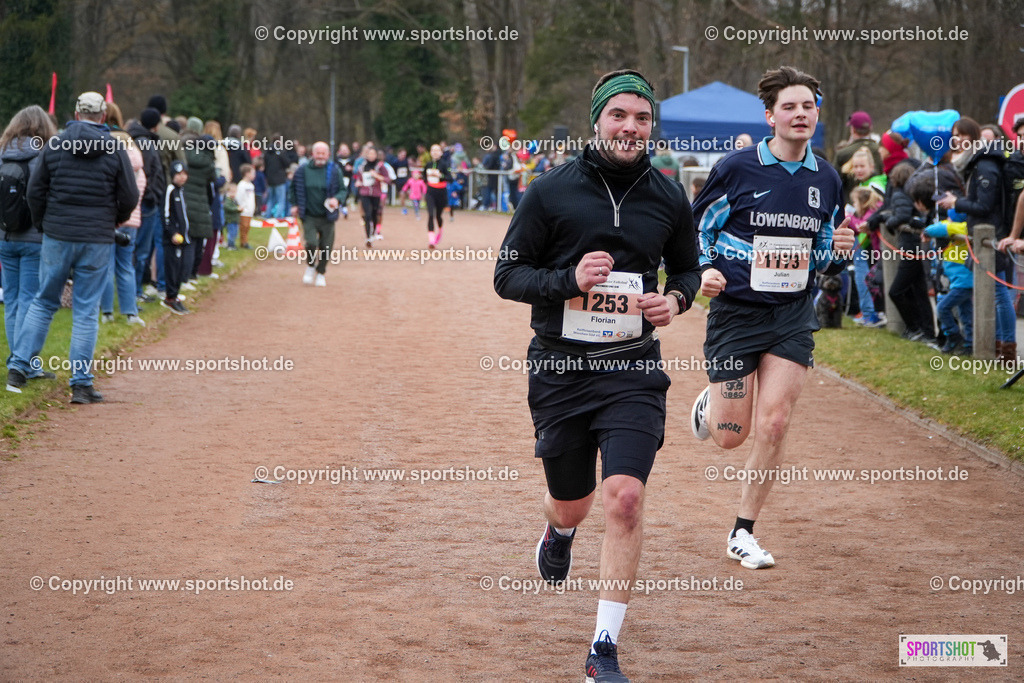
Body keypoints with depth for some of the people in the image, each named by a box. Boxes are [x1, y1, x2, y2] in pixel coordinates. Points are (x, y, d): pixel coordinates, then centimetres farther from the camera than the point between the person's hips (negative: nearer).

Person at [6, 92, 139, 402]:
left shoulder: (55, 144, 0)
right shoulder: (115, 150, -4)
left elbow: (35, 190, 3)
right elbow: (129, 198, -1)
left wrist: (42, 224, 18)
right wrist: (113, 221, 19)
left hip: (57, 237, 1)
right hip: (97, 241, -1)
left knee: (43, 303, 15)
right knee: (86, 311, 3)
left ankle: (19, 365, 9)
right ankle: (81, 383, 2)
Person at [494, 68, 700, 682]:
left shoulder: (669, 197, 4)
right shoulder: (551, 191, -3)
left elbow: (687, 267, 19)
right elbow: (508, 274, -1)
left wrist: (675, 299, -4)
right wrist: (569, 279, -19)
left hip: (633, 369, 0)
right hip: (560, 367, 0)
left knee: (626, 498, -17)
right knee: (572, 501, 14)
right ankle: (559, 531, 56)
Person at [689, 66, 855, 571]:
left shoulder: (827, 180, 5)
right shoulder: (736, 168, -8)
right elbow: (696, 228, 2)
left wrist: (837, 251, -7)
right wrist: (704, 270, -17)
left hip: (793, 318, 3)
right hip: (736, 312, -3)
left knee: (773, 424, -8)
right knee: (731, 435, 0)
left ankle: (743, 533, 7)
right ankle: (710, 406, 39)